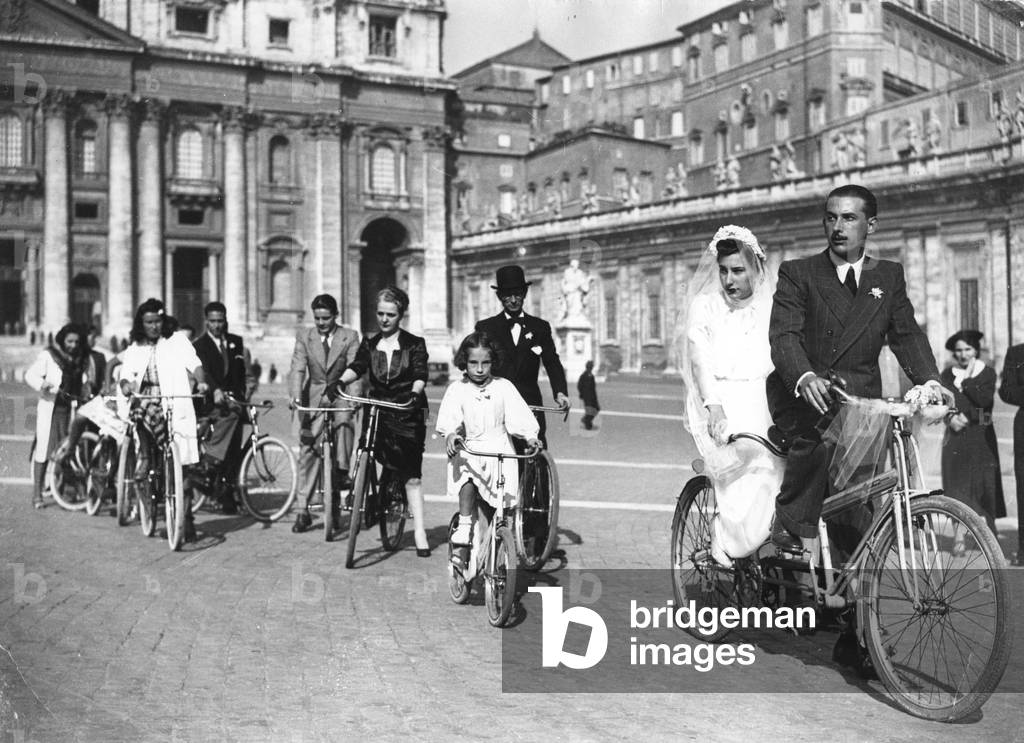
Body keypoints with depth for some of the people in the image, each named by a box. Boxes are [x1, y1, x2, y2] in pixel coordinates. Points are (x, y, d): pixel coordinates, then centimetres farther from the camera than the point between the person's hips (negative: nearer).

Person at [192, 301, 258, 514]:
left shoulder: (237, 342, 15)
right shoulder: (198, 345, 1)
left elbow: (247, 372, 17)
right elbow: (201, 372, -15)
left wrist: (248, 391, -2)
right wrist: (215, 391, -33)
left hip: (234, 400, 4)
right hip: (209, 401, -4)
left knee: (233, 451, -2)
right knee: (230, 414, -35)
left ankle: (227, 495, 6)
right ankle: (208, 464, -28)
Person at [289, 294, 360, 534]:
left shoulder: (350, 337, -2)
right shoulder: (304, 337, 2)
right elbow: (297, 369, -6)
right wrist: (295, 396, -23)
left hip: (341, 394, -1)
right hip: (315, 397, 1)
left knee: (344, 419, -34)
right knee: (308, 450, -3)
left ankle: (343, 471, -19)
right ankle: (303, 509, 2)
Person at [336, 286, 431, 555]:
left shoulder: (414, 344, 1)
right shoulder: (369, 345, 11)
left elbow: (420, 375, -11)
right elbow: (356, 367, -4)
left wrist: (415, 393, -33)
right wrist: (341, 381, -26)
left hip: (408, 414, -3)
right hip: (378, 412, 3)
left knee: (412, 474, -7)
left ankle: (419, 533, -5)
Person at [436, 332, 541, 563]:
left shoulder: (503, 387, 3)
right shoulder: (457, 389, 3)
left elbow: (520, 416, -3)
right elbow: (449, 420, -7)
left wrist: (530, 437, -20)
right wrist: (450, 435, -28)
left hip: (499, 449, 1)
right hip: (468, 448, 0)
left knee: (507, 501, -14)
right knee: (467, 475, -32)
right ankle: (463, 530, -26)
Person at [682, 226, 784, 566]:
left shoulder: (773, 307, 12)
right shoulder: (704, 306, 8)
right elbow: (700, 359, -6)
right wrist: (713, 405, -23)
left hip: (764, 410, 2)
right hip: (719, 410, -2)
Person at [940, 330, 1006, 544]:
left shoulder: (987, 372, 5)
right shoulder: (947, 375, 9)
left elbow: (985, 400, -9)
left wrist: (966, 380, -11)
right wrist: (951, 418, -18)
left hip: (981, 436, -1)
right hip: (956, 434, 1)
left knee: (984, 482, -1)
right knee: (956, 483, -7)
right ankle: (959, 535, -4)